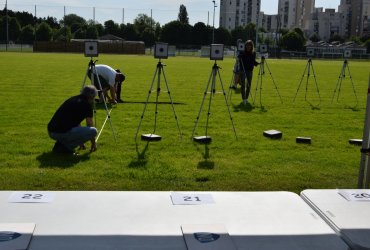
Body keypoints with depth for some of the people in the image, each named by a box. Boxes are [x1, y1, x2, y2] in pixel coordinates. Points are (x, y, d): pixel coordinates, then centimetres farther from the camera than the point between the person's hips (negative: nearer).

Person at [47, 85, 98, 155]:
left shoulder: (73, 99, 23)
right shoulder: (87, 105, 1)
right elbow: (90, 126, 10)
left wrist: (80, 140, 45)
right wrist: (93, 142, 27)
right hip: (62, 133, -9)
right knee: (94, 131, -2)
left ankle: (60, 143, 13)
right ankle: (65, 147, -4)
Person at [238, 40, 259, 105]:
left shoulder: (253, 53, 5)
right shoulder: (242, 52, -5)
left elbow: (253, 62, 12)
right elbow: (238, 60, -4)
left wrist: (258, 63, -4)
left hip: (250, 70, 3)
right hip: (242, 70, -3)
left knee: (249, 85, 6)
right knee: (243, 84, -6)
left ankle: (246, 98, 20)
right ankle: (244, 99, -3)